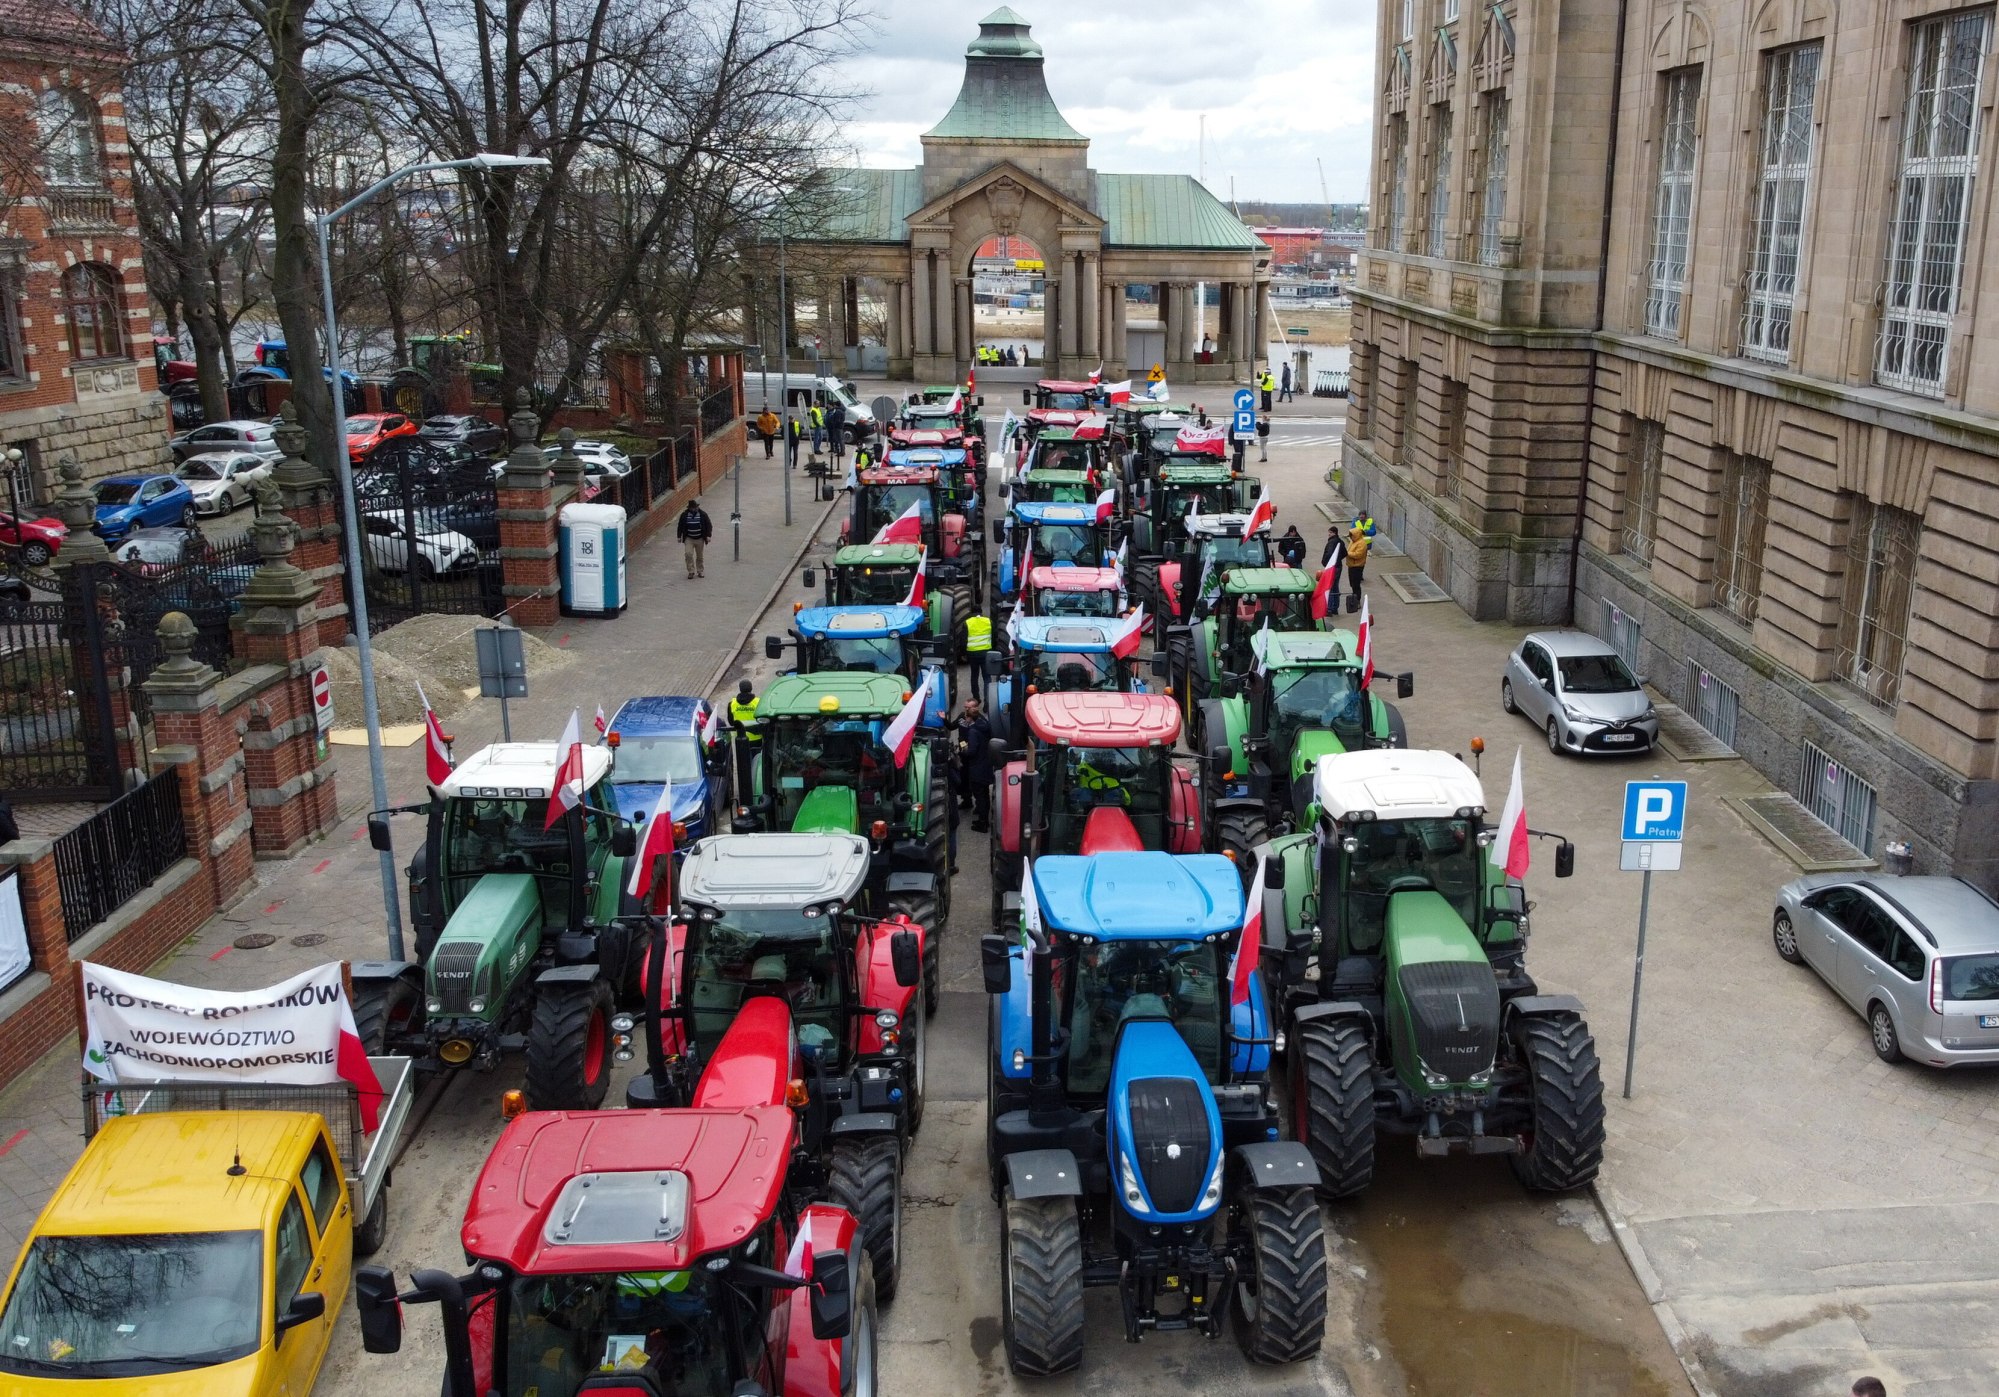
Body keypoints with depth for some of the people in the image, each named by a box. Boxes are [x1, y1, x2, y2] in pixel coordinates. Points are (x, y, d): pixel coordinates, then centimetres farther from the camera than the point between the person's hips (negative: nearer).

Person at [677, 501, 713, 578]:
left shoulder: (703, 514, -5)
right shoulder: (684, 514, -3)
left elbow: (709, 525, 0)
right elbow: (680, 526, 6)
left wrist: (708, 535, -8)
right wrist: (679, 536, 5)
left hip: (700, 539, 0)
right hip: (689, 539, 0)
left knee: (699, 556, 8)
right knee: (688, 554, -14)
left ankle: (700, 571, 22)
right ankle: (691, 571, -4)